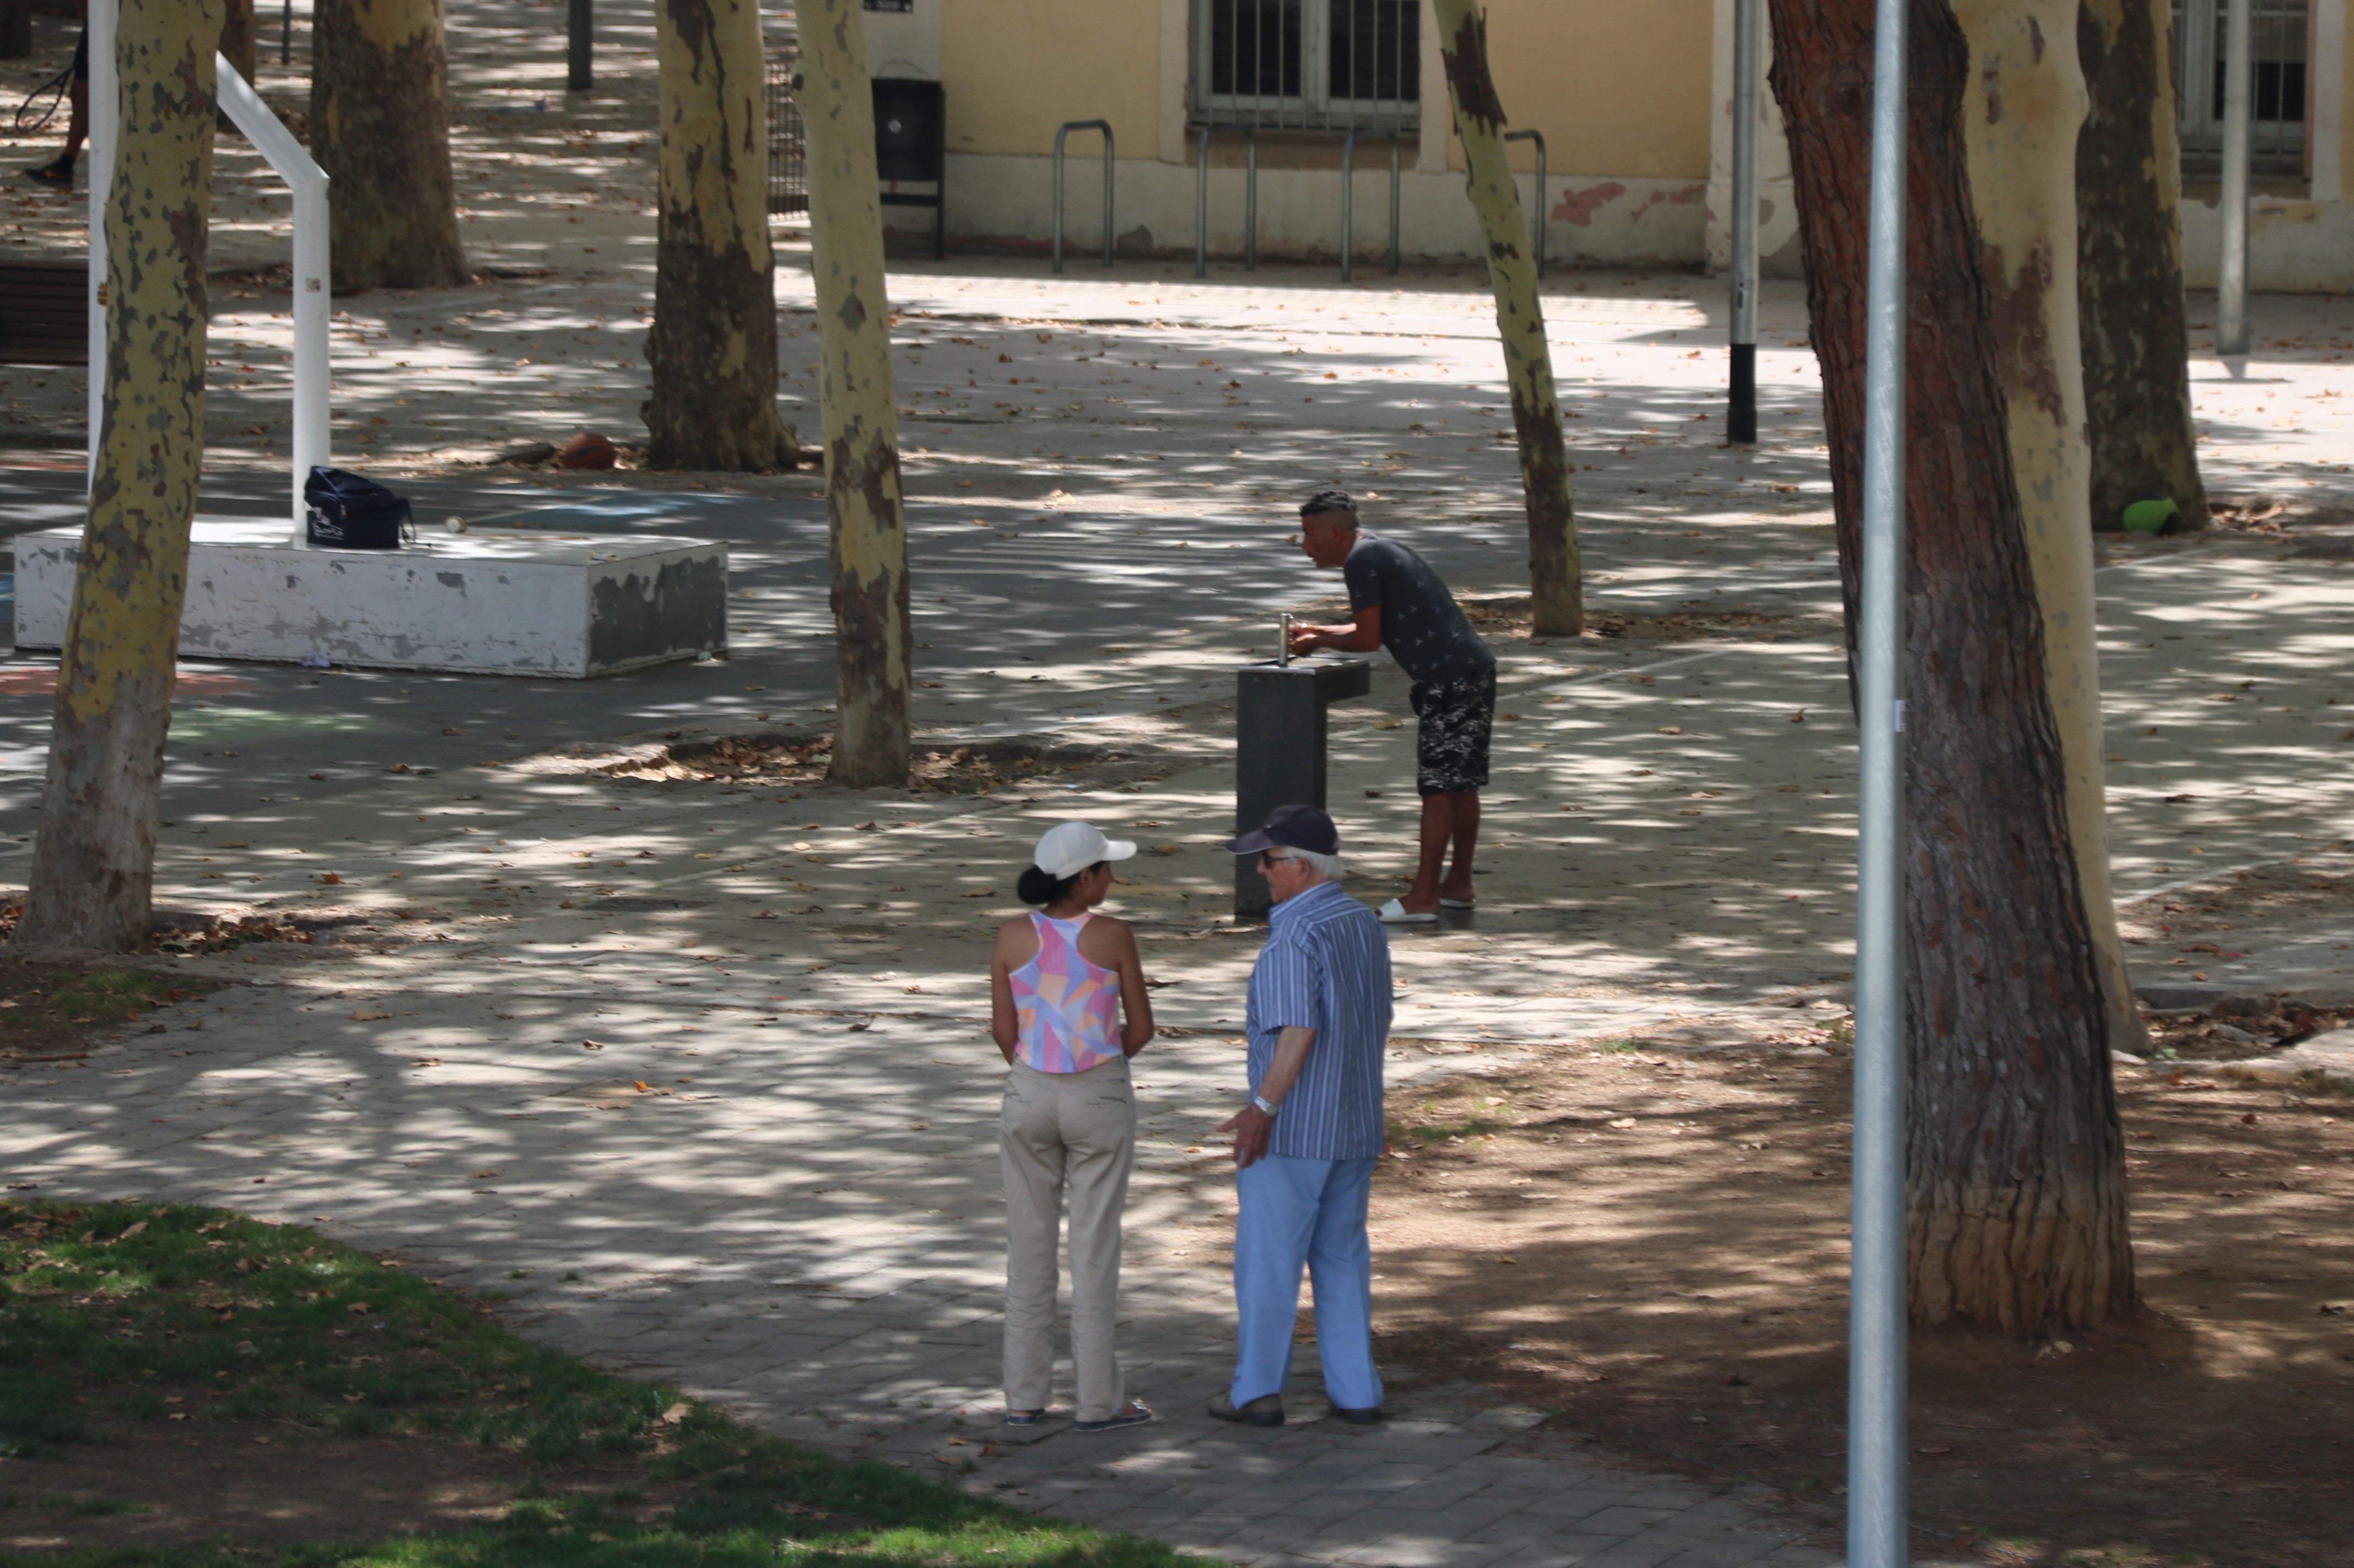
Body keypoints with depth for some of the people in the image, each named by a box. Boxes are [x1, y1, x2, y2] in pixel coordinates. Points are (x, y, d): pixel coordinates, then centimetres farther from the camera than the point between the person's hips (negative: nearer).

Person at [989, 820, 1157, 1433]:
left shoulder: (1013, 937, -5)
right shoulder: (1114, 937, -12)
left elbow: (1005, 1029, -1)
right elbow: (1140, 1028, -4)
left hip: (1030, 1097, 3)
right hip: (1100, 1099, -3)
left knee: (1030, 1245, 11)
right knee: (1095, 1248, 4)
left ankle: (1025, 1396, 14)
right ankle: (1098, 1400, 7)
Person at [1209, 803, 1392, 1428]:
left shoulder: (1296, 936, -18)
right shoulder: (1364, 924, 8)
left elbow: (1299, 1030, -25)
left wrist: (1262, 1107, -23)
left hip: (1291, 1130, -8)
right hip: (1356, 1128, 8)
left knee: (1268, 1258, 3)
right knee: (1341, 1257, 14)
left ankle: (1257, 1391, 8)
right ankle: (1356, 1391, 13)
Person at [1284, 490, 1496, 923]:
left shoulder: (1361, 560, -10)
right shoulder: (1383, 550, 20)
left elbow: (1368, 639, -11)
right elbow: (1379, 629, 30)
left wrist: (1319, 642, 6)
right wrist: (1316, 632, 29)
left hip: (1448, 682, -10)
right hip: (1476, 670, 10)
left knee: (1438, 787, -7)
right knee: (1461, 784, 15)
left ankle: (1422, 898, -5)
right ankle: (1459, 885, 23)